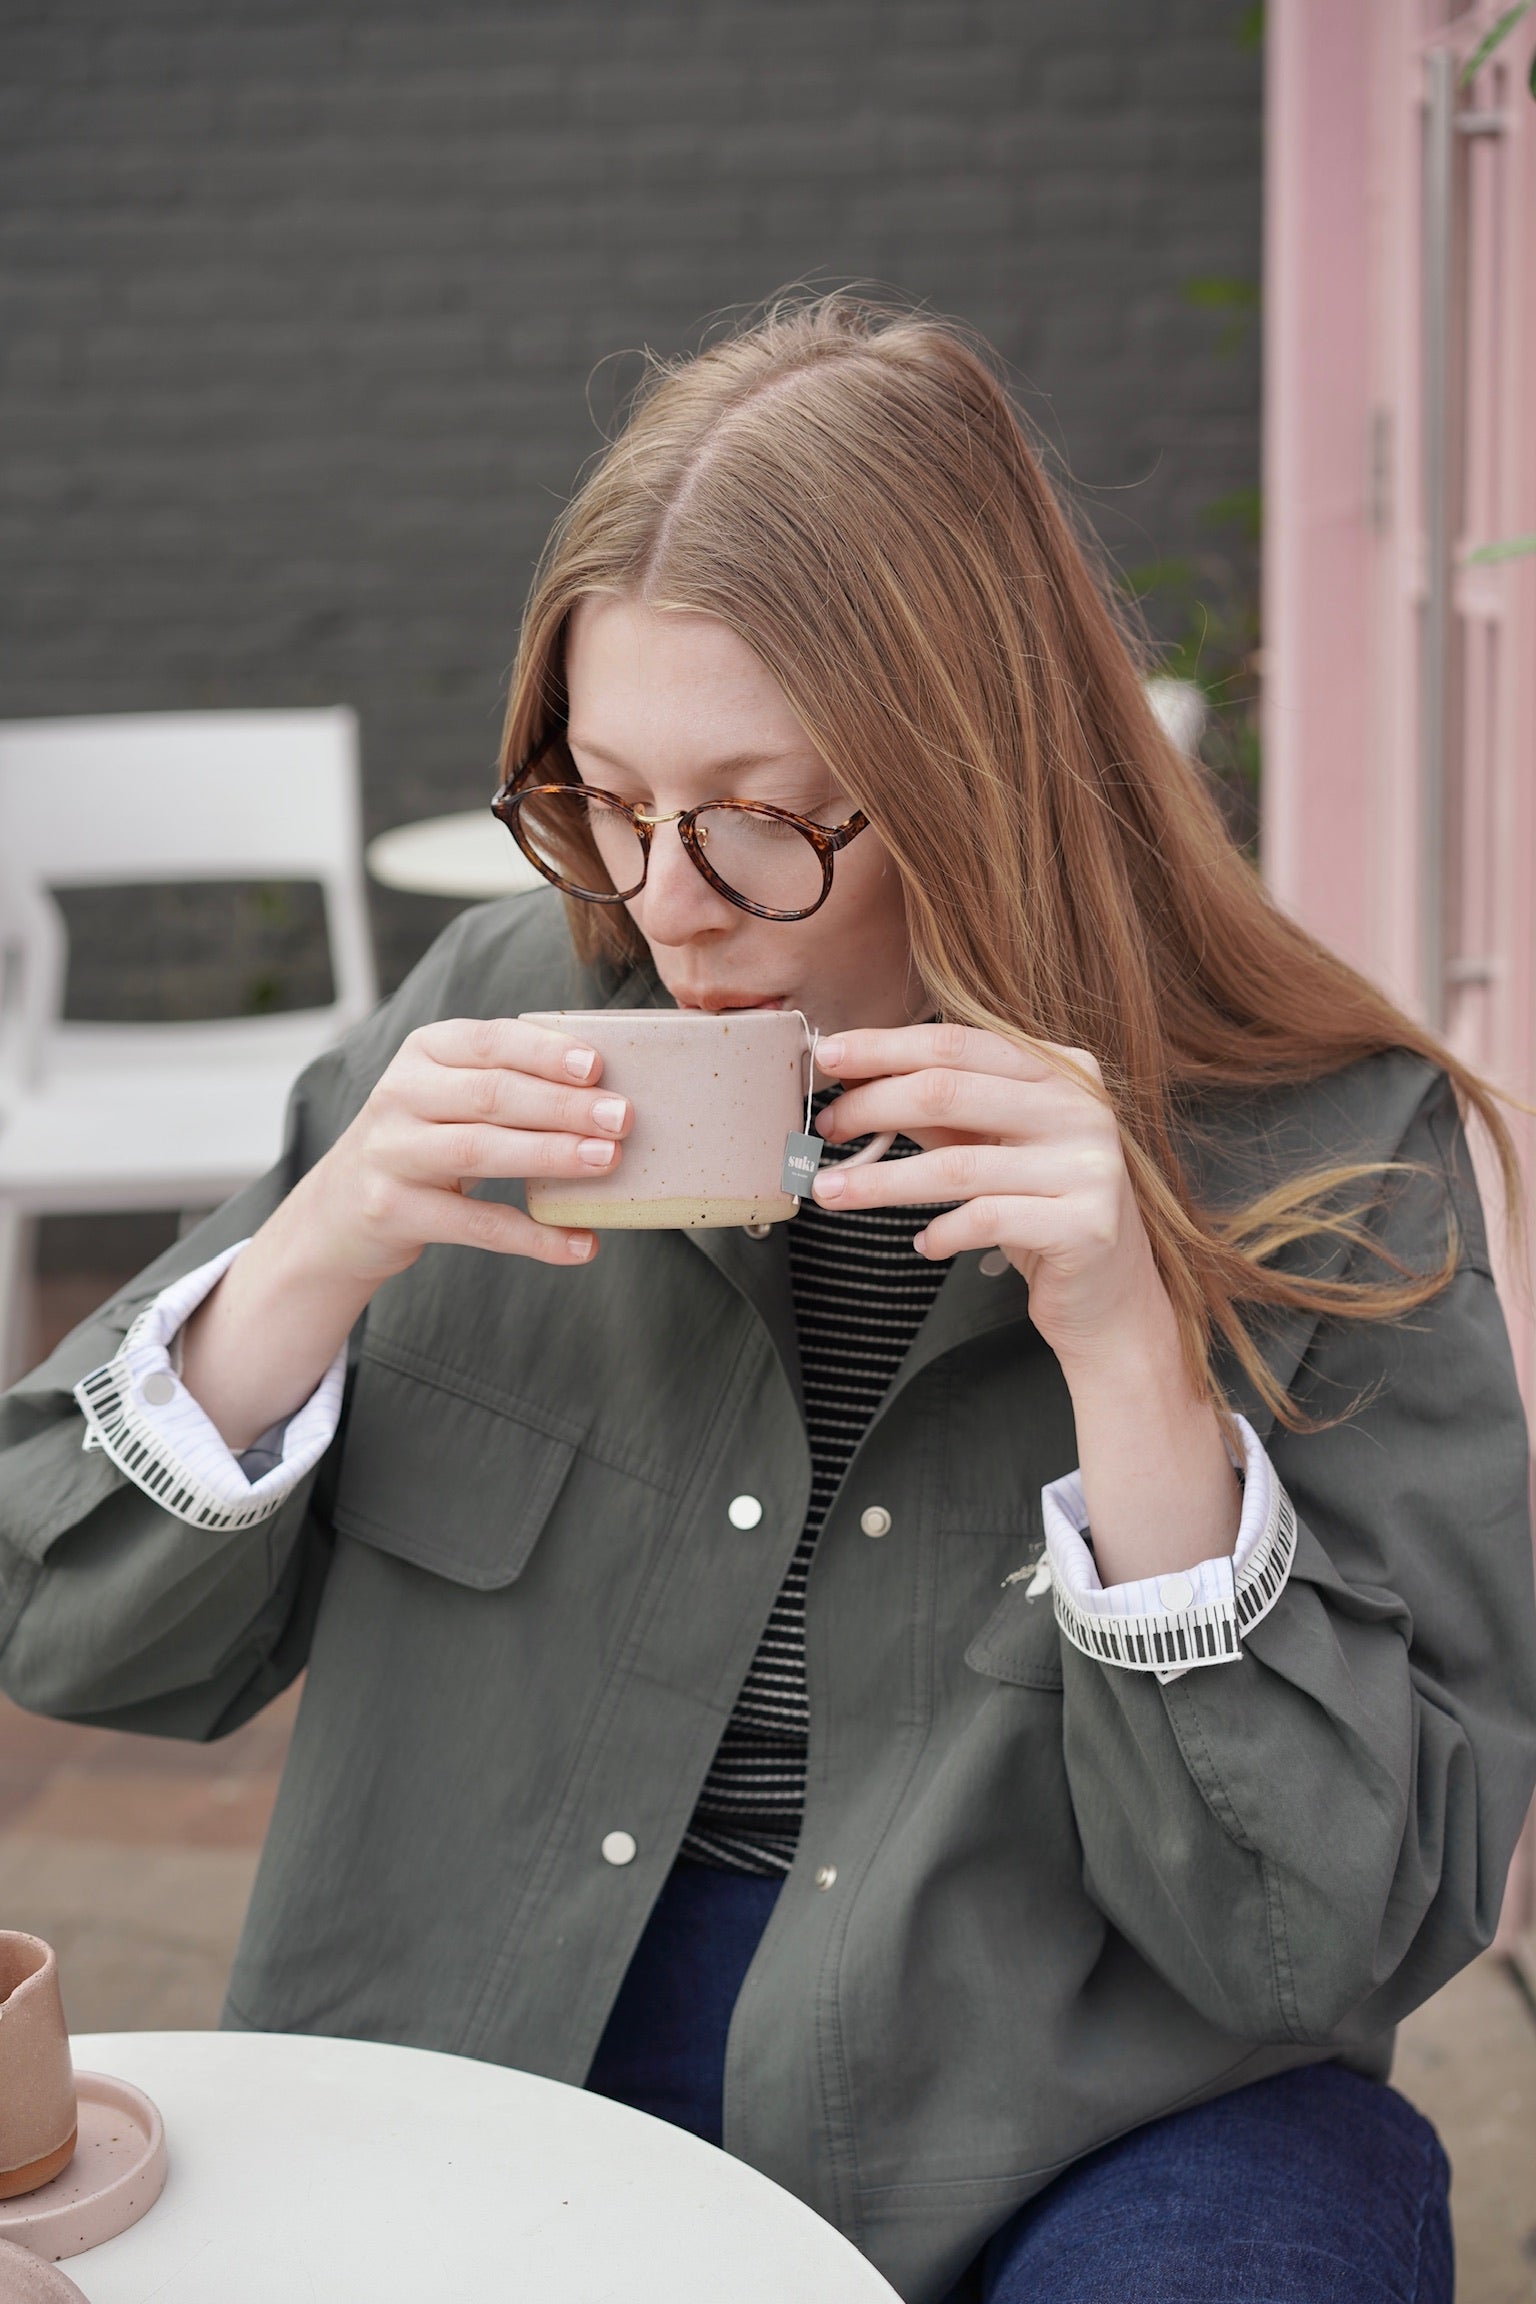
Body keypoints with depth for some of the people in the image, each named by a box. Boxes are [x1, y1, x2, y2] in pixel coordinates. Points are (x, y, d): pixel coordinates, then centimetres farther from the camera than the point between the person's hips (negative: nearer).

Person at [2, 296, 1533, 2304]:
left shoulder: (1328, 1161, -7)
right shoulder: (505, 1014, 1)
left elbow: (1340, 1940, -10)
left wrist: (1131, 1360, -21)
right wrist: (318, 1261, -13)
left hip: (1051, 2120, -1)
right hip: (492, 2067, 2)